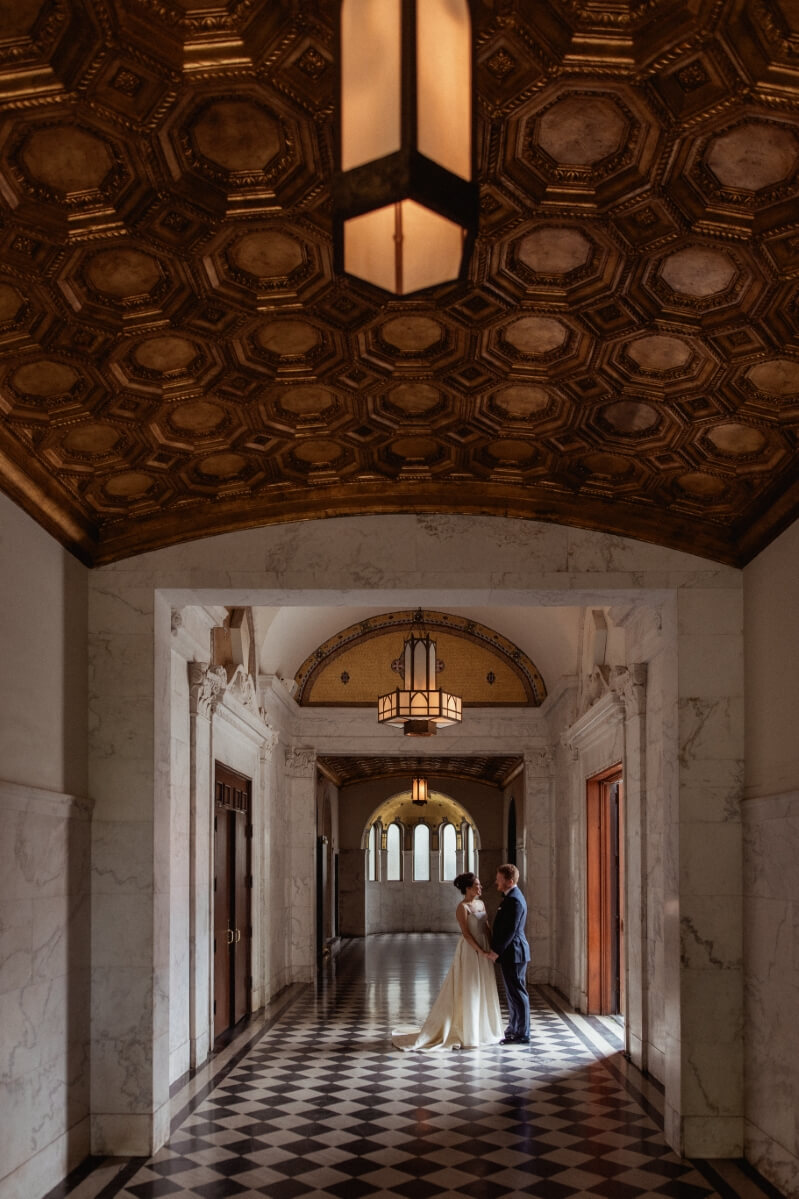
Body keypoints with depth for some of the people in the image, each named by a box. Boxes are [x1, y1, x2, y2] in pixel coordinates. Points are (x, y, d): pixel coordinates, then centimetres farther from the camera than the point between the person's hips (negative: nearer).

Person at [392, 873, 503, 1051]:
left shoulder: (481, 904, 10)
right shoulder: (462, 907, -13)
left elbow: (487, 928, 11)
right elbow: (466, 933, -17)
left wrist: (492, 949, 1)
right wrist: (482, 952, -18)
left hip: (484, 953, 8)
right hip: (470, 952, -8)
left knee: (483, 992, 13)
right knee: (467, 992, -2)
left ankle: (481, 1030, 23)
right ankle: (464, 1033, 7)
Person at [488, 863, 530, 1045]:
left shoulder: (514, 901, -19)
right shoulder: (510, 897, 14)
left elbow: (510, 930, -22)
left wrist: (497, 951, -17)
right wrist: (496, 949, 15)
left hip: (513, 953, -11)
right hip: (510, 954, 11)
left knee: (517, 993, -4)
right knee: (513, 993, 17)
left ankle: (522, 1034, 2)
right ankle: (514, 1030, 26)